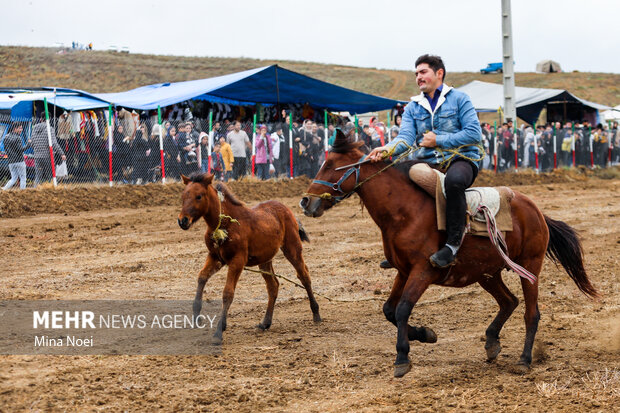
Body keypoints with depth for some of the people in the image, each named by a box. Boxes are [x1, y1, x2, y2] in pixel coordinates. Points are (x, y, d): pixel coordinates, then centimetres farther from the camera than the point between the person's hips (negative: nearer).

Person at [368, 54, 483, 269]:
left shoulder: (459, 99, 1)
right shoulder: (413, 107, 14)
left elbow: (474, 134, -8)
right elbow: (406, 136, -3)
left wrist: (438, 140, -12)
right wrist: (388, 149, -25)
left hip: (461, 159, -6)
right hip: (428, 163, 6)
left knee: (454, 179, -41)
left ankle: (454, 242, -29)